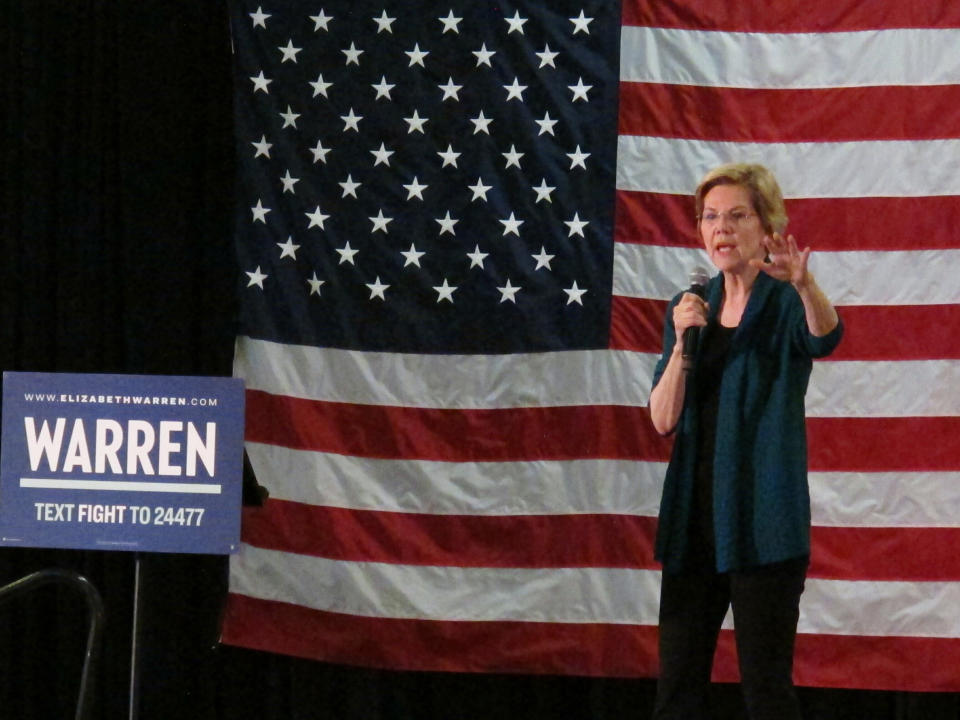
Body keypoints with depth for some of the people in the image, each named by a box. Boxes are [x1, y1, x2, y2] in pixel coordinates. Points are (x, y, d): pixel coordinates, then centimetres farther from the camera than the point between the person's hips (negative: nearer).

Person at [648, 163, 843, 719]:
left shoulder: (785, 304, -4)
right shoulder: (690, 308, 11)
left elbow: (824, 338, -29)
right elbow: (664, 420, 3)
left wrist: (805, 284, -50)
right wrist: (684, 341, -12)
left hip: (764, 520, -5)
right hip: (695, 516, 5)